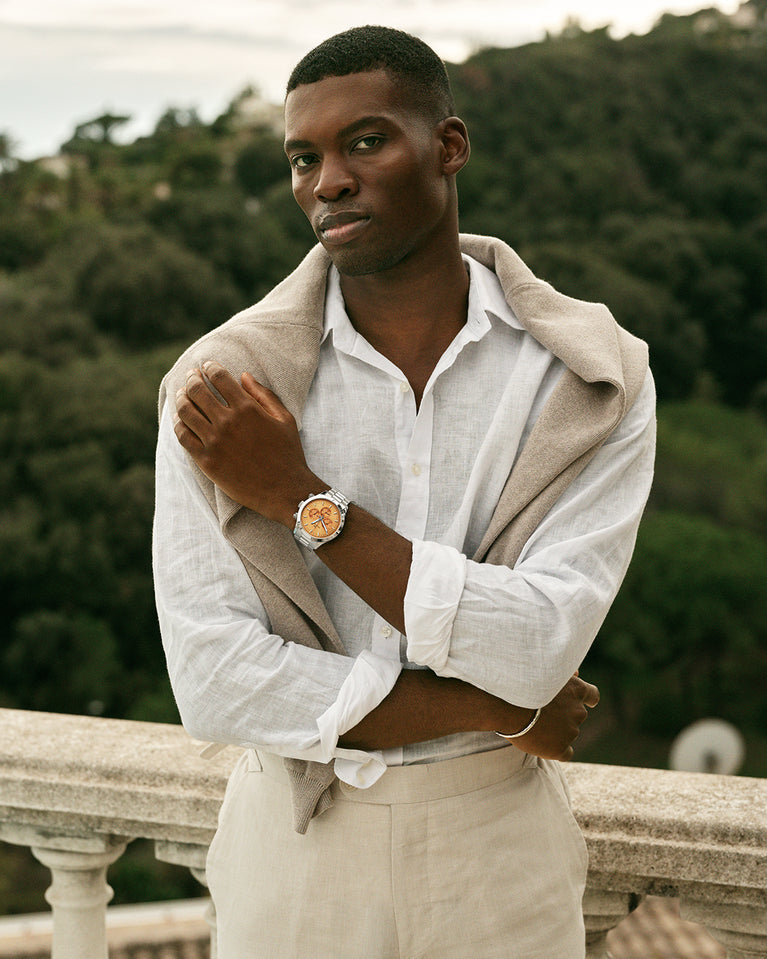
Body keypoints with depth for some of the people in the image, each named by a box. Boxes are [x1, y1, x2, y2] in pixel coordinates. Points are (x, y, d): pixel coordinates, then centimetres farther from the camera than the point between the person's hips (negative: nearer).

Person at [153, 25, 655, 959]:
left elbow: (540, 647, -19)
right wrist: (489, 708, -15)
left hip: (501, 847, 1)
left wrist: (303, 501, -20)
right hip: (297, 846, 0)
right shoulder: (220, 386, -12)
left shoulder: (598, 381, -10)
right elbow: (214, 681, -17)